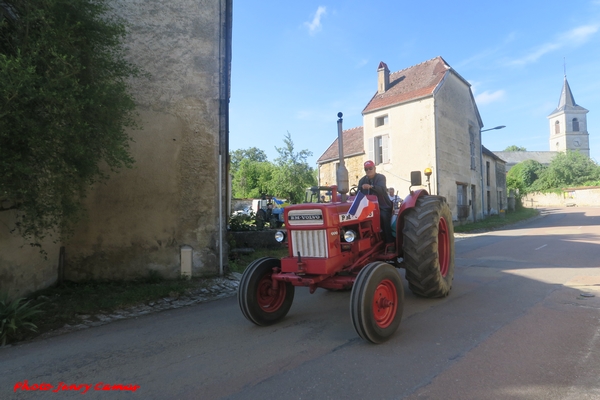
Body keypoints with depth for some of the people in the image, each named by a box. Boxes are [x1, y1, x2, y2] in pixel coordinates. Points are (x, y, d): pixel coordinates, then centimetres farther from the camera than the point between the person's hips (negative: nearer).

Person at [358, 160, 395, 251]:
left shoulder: (381, 177, -6)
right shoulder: (362, 180, 12)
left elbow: (381, 188, -29)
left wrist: (371, 186, -48)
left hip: (383, 206, -5)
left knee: (384, 218, -32)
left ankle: (390, 243, -27)